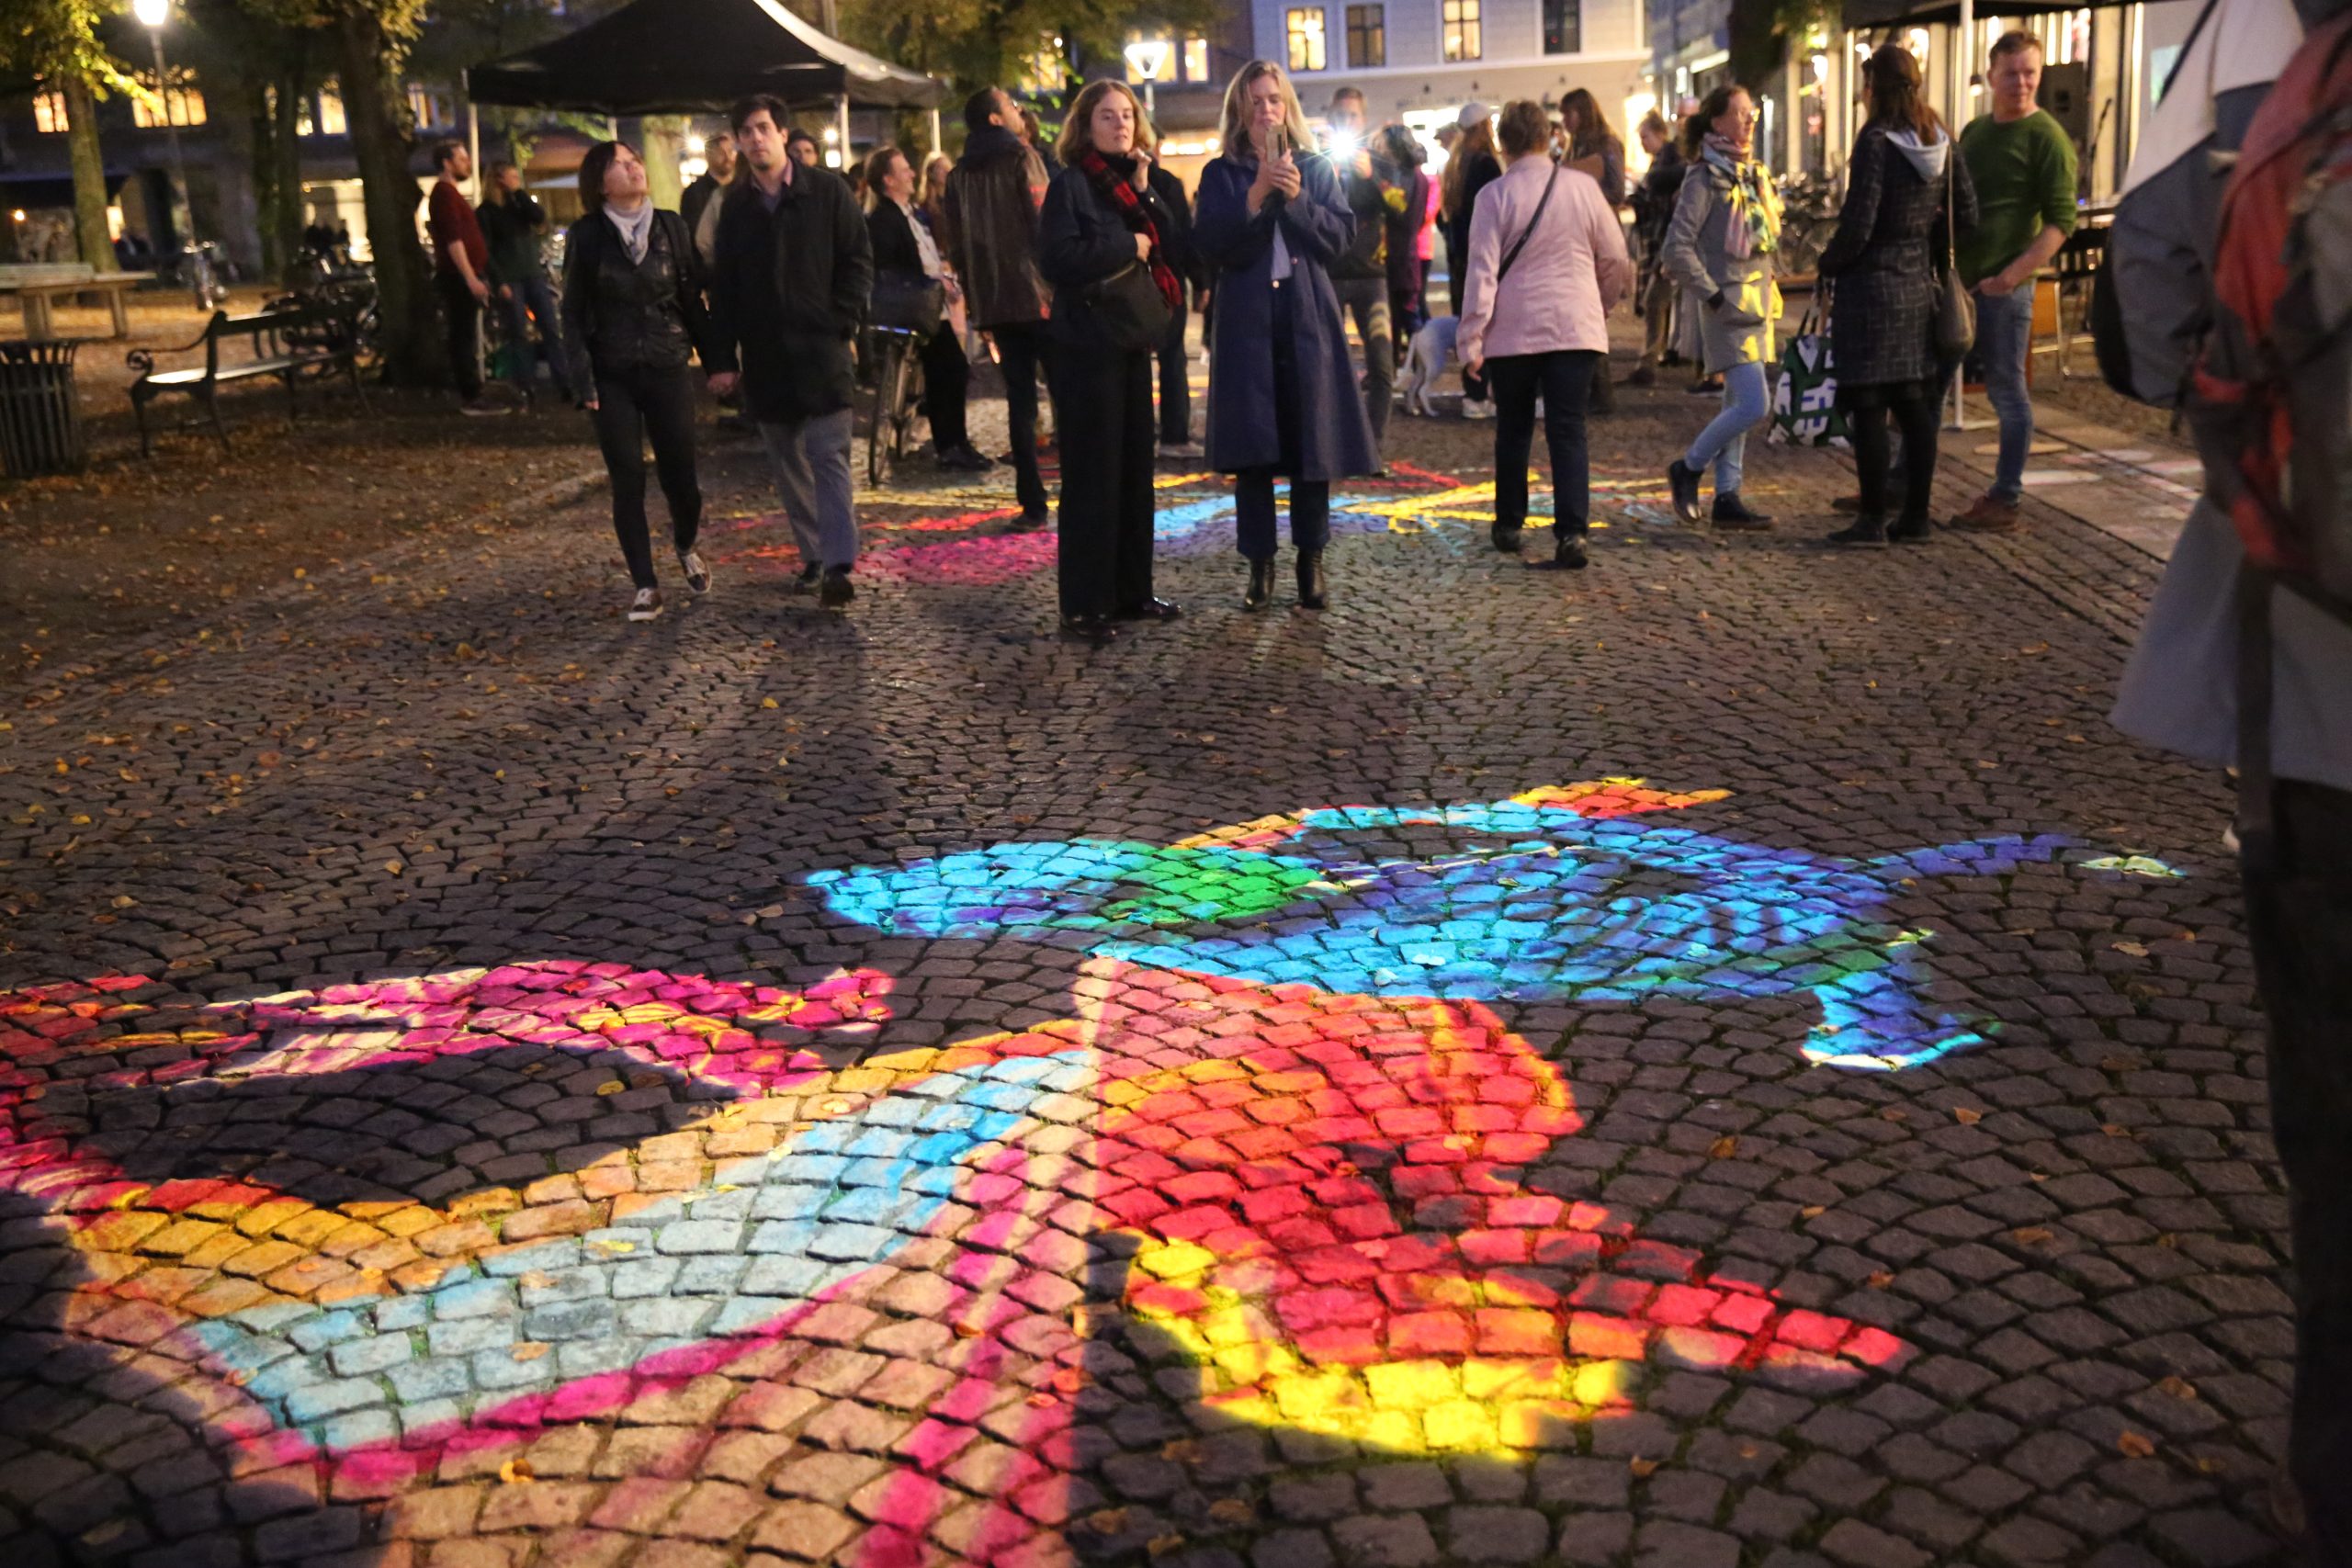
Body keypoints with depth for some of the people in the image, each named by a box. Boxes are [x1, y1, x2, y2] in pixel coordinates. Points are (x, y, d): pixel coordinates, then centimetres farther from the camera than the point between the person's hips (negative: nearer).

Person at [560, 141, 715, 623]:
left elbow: (692, 299, 7)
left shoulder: (672, 227, 3)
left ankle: (686, 547, 34)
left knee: (680, 476, 1)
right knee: (629, 481, -2)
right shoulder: (586, 237, -2)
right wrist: (583, 378, -8)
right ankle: (645, 585, 9)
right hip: (613, 376, -1)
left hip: (668, 370, 1)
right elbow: (574, 313, 0)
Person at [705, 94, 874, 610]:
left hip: (821, 349, -4)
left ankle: (838, 565, -13)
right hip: (765, 355, 4)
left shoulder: (826, 191, -1)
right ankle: (813, 556, 17)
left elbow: (858, 259, 1)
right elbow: (723, 285, 10)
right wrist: (723, 358, 5)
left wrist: (843, 320, -10)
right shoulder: (735, 205, 9)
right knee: (788, 464, 8)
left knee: (829, 458, -9)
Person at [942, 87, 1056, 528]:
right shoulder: (1022, 156, -2)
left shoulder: (960, 174, 12)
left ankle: (1032, 503, 2)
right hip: (1035, 292, -5)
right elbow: (1042, 221, -11)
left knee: (1020, 398, 6)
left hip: (993, 299, 5)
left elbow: (956, 246, 12)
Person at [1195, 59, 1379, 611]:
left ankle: (1311, 562, 11)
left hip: (1308, 321, 1)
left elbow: (1339, 237, 0)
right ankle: (1259, 564, 9)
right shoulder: (1221, 174, 7)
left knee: (1311, 441, 0)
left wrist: (1297, 199, -13)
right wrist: (1254, 198, -16)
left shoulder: (1316, 169, 10)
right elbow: (1210, 244, -5)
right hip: (1246, 321, -1)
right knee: (1251, 447, -1)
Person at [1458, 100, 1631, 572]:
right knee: (1568, 431, 0)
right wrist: (1603, 303, 27)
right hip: (1575, 326, 1)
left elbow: (1483, 271, -10)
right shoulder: (1582, 186, 1)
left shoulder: (1495, 195, -6)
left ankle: (1509, 527, 23)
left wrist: (1471, 338, -5)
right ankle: (1572, 532, -11)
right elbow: (1615, 258, 8)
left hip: (1513, 330, -1)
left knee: (1513, 431, 14)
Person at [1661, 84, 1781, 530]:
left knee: (1738, 406, 9)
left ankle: (1727, 498, 14)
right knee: (1755, 406, -14)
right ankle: (1687, 469, 3)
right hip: (1730, 309, -8)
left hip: (1758, 304, 8)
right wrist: (1713, 296, -17)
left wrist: (1767, 289, 14)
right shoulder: (1706, 177, -11)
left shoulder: (1755, 174, 14)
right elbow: (1678, 250, -17)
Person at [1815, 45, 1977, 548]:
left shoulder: (1876, 140, -14)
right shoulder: (1940, 141, 6)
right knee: (1917, 405, 11)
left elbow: (1858, 223, -17)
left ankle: (1873, 520, 0)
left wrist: (1827, 266, -2)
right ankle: (1917, 516, 15)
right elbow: (1966, 213, 9)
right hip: (1919, 286, 7)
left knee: (1868, 408, -2)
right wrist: (1926, 249, 17)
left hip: (1872, 285, -7)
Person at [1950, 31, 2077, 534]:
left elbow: (2060, 222, -13)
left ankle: (2004, 502, 6)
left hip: (2004, 286, -7)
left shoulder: (2046, 137, -8)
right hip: (1958, 280, 7)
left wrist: (2013, 274, -23)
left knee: (2007, 392, -1)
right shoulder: (1974, 132, 14)